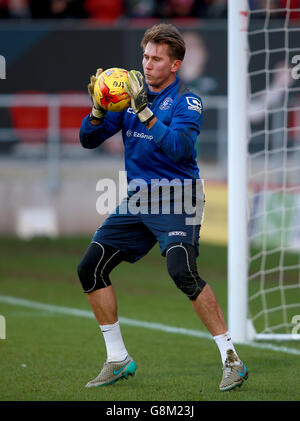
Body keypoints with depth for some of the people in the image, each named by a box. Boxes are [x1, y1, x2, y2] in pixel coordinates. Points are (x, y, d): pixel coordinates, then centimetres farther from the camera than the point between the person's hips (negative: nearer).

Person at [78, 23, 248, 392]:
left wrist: (144, 111, -28)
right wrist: (99, 108, -12)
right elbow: (89, 140, 8)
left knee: (182, 271, -27)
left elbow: (178, 148, -25)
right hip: (137, 201, 7)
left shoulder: (186, 102, -8)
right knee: (90, 268, 0)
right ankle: (118, 360, 13)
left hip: (176, 200, -7)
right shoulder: (131, 93, 9)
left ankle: (231, 359, -19)